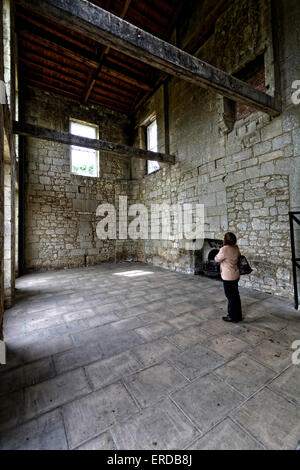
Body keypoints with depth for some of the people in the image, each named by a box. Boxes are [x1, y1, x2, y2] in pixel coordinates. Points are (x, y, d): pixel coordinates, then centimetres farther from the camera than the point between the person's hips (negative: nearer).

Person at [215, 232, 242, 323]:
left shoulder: (224, 249, -22)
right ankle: (238, 316, 31)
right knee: (236, 295, 18)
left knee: (231, 297, 5)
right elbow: (239, 256, 20)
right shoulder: (236, 248, 1)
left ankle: (232, 317, 19)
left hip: (228, 277, -8)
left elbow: (217, 259, -8)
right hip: (236, 275, 8)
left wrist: (218, 254, 9)